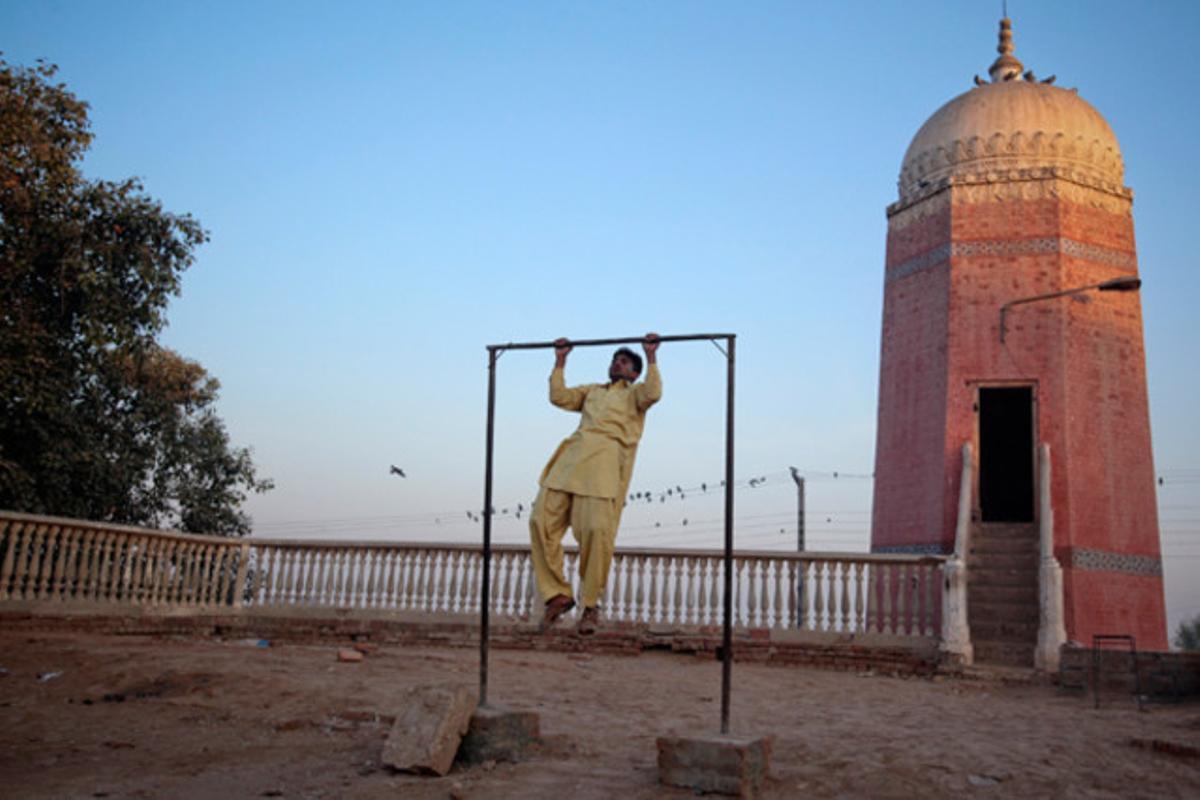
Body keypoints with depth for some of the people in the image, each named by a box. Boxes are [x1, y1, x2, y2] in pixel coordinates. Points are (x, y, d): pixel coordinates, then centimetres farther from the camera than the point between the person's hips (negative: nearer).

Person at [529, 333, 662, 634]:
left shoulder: (634, 393, 21)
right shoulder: (592, 391, 35)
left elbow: (653, 393, -2)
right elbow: (559, 396, 24)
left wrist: (651, 357, -1)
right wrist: (560, 361, 26)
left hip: (607, 457, -5)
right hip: (573, 453, 5)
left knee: (597, 528, -18)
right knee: (541, 520, -9)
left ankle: (591, 605, -5)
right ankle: (557, 594, 0)